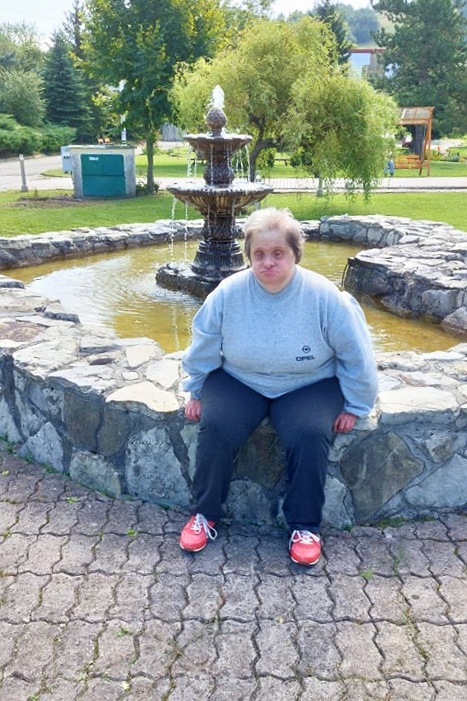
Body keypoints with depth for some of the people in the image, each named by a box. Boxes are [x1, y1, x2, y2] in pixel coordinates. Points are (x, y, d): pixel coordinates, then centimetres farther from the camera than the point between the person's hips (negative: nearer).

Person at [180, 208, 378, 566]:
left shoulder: (324, 296, -18)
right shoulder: (228, 292, -14)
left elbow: (356, 355, -6)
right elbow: (204, 347, 2)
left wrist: (355, 405, -1)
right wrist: (197, 392, 8)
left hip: (309, 386, -1)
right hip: (238, 381, 1)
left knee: (310, 435, -28)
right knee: (216, 427, -24)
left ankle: (305, 526, -4)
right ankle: (206, 514, 0)